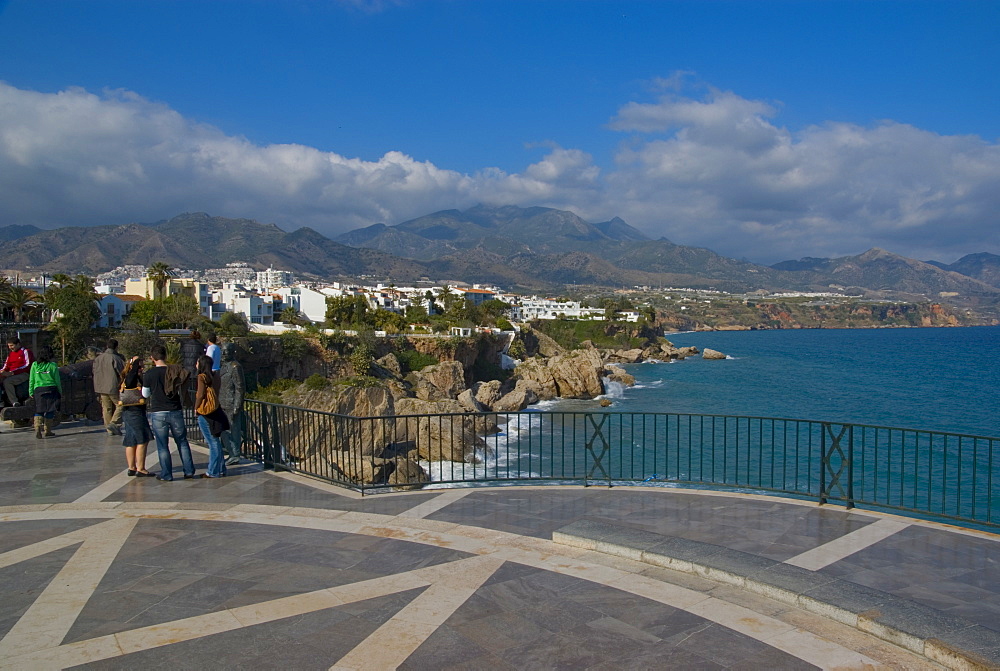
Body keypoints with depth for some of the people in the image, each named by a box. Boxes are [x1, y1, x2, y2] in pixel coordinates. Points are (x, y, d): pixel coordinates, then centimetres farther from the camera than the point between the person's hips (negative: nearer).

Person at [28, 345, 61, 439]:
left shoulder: (34, 365, 2)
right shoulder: (53, 365, -4)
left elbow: (31, 380, 6)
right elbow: (57, 380, 0)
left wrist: (31, 392, 12)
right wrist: (60, 392, 10)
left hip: (38, 390, 2)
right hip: (51, 389, -2)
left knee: (39, 410, 6)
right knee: (50, 411, 5)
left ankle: (37, 427, -17)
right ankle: (48, 431, 7)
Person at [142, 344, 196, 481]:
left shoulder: (149, 374, -8)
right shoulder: (175, 371, -2)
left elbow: (145, 394, 6)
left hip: (158, 413, -2)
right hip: (176, 411, 2)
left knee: (162, 445, 6)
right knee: (182, 442, 12)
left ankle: (166, 474, 11)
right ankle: (189, 471, 15)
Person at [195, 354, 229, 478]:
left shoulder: (202, 377, -13)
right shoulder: (215, 375, 9)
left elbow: (201, 395, -17)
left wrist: (196, 408, -3)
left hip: (205, 413, -8)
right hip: (215, 411, 8)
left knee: (213, 442, -3)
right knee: (215, 441, 15)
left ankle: (213, 472, 4)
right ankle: (221, 469, 20)